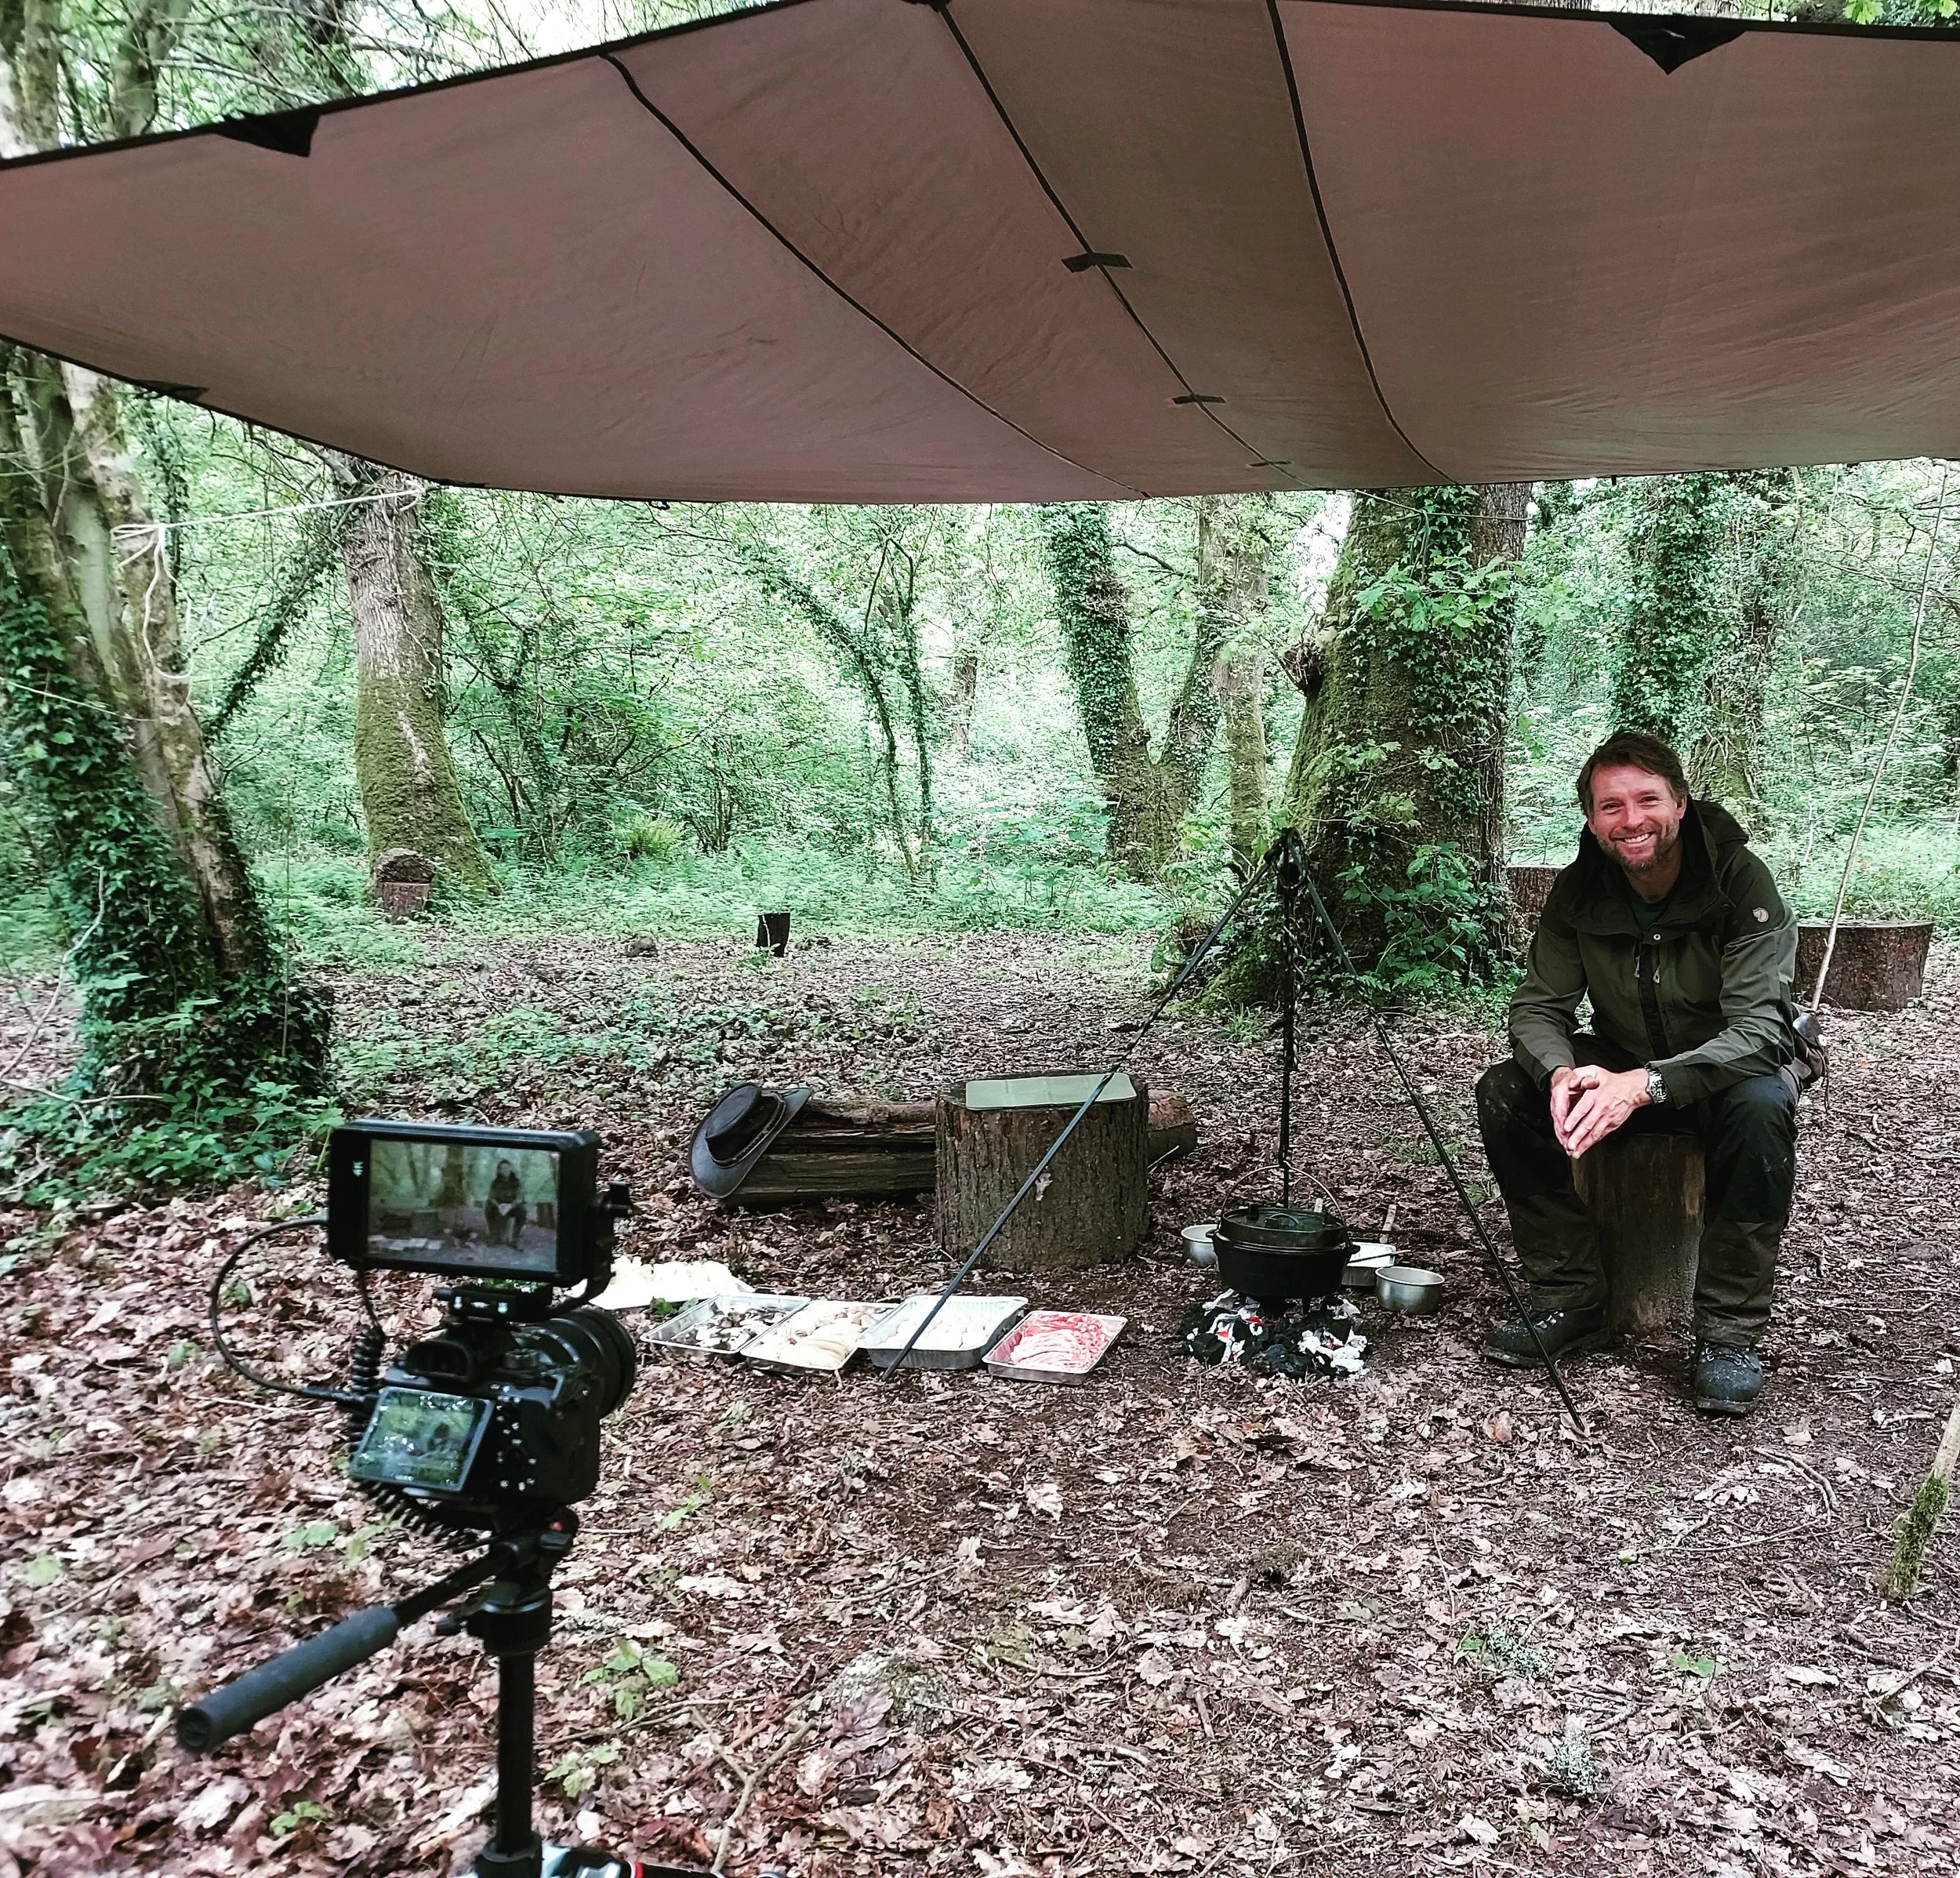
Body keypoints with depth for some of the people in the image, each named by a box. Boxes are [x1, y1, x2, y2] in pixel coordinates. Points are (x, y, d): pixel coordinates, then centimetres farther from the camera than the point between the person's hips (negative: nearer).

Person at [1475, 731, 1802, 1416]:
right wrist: (1562, 1071, -35)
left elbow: (1755, 1030, -31)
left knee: (1761, 1108, -38)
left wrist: (1646, 1084, -47)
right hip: (1624, 1065, 4)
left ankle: (1729, 1333, -21)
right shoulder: (1578, 891, -10)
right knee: (1503, 1092, -20)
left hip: (1732, 1068, -4)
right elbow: (1538, 1005, -11)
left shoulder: (1743, 883, -24)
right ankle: (1570, 1300, -8)